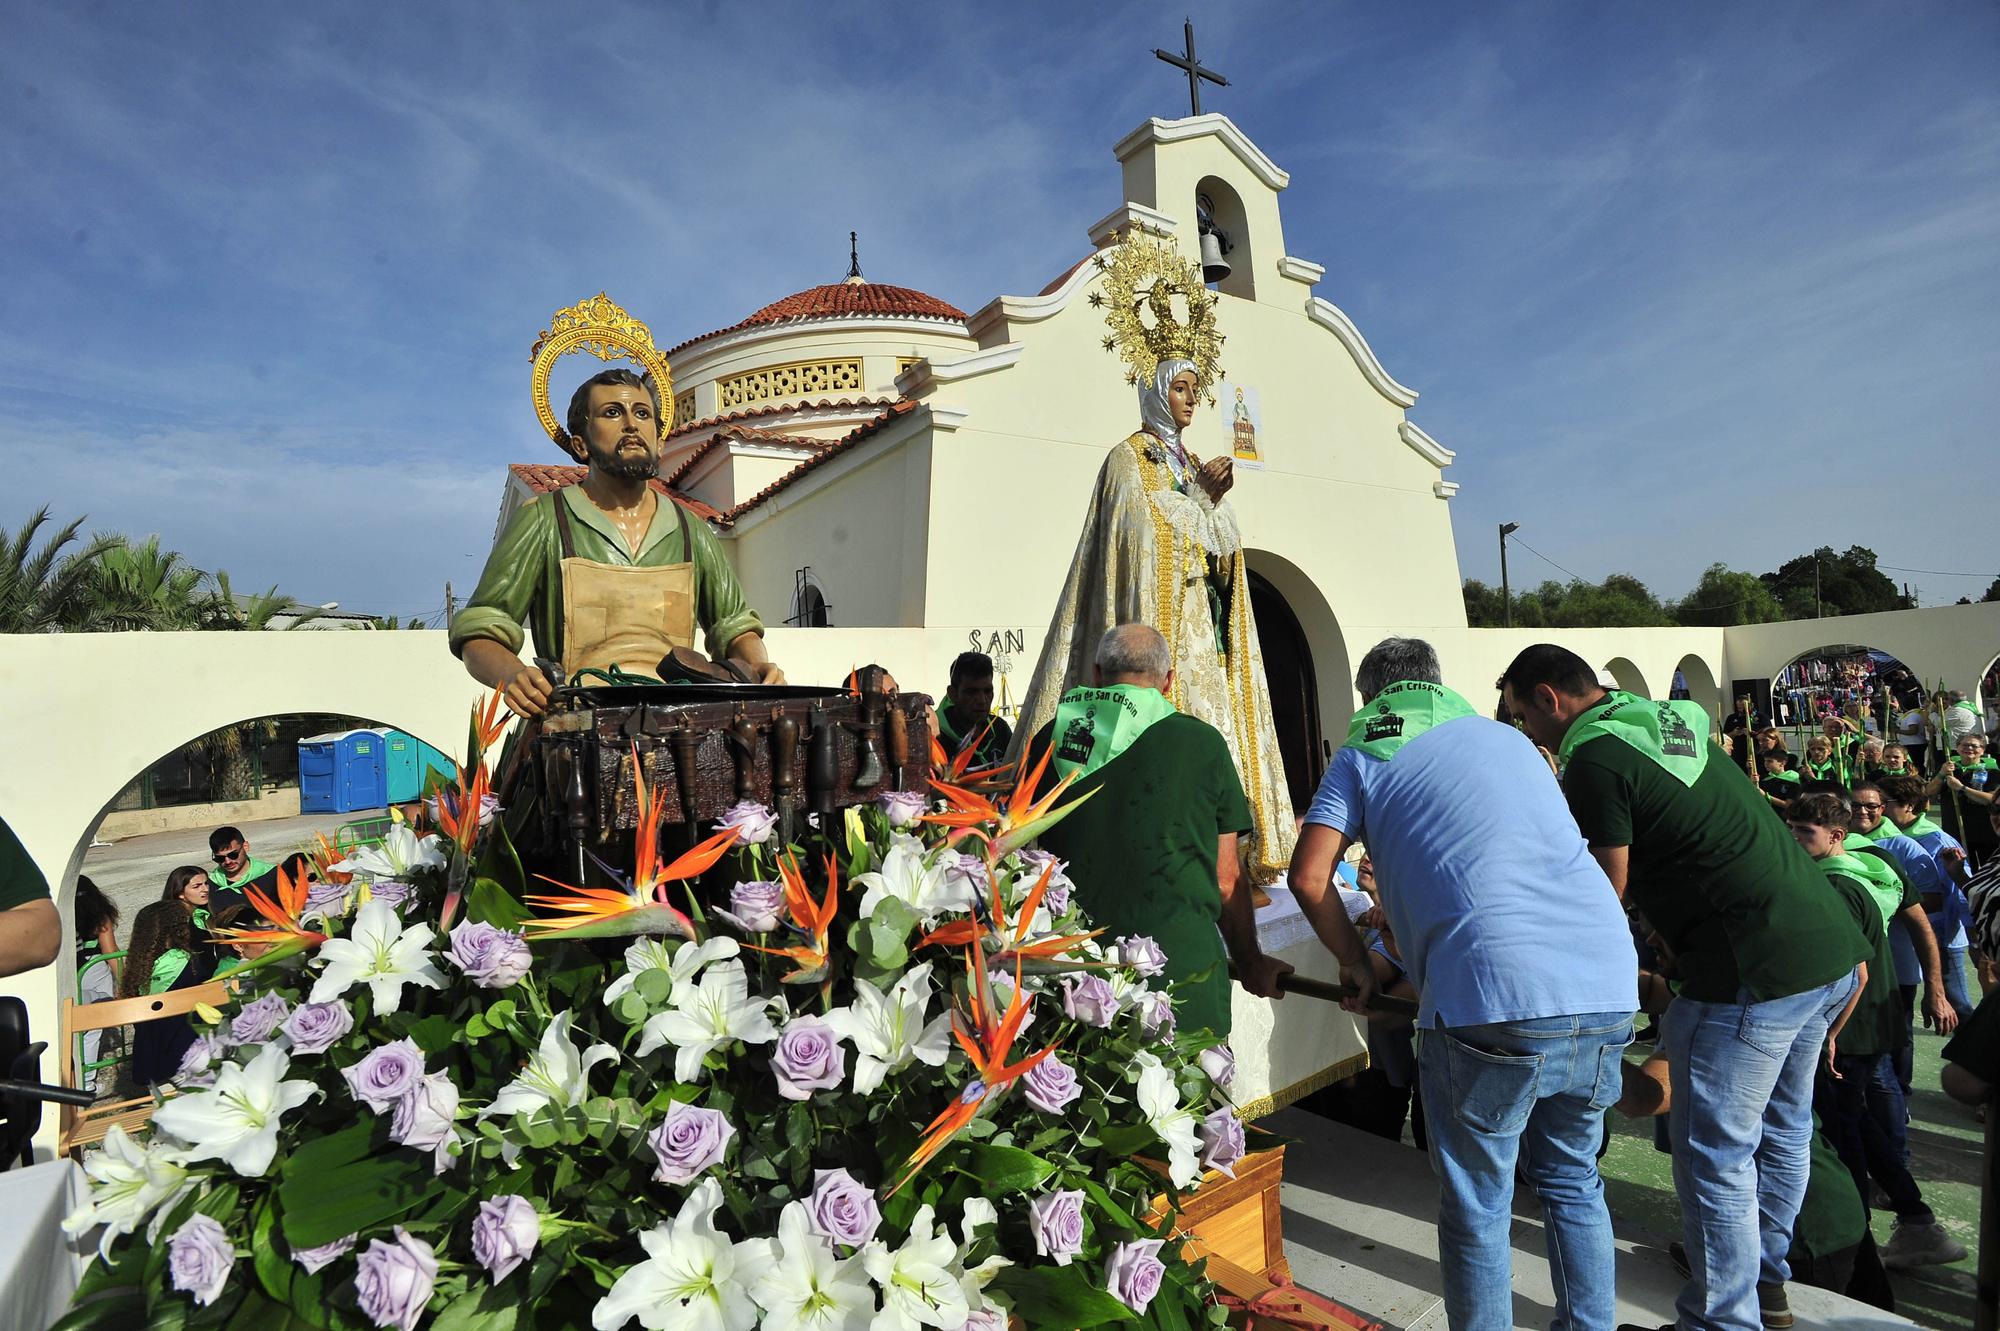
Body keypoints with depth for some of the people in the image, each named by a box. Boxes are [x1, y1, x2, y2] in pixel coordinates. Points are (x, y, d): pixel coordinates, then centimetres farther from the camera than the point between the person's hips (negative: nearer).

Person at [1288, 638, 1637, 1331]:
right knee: (1571, 1180, 27)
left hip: (1490, 997, -6)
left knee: (1477, 1208, 14)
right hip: (1608, 990, 6)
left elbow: (1308, 877, -1)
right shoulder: (1507, 736, 23)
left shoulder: (1364, 752, 9)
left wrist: (1357, 964, 14)